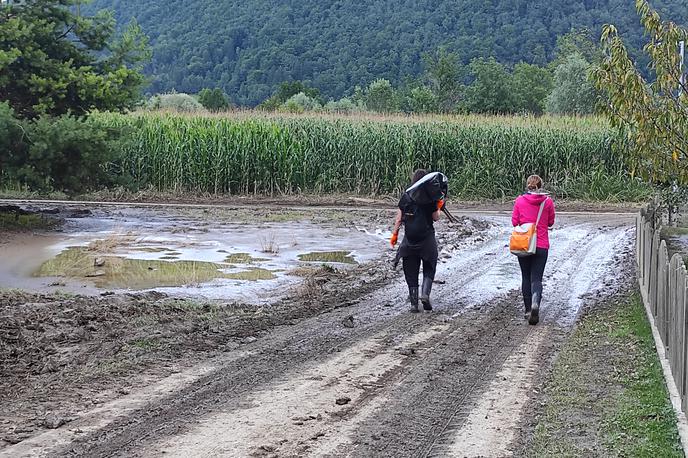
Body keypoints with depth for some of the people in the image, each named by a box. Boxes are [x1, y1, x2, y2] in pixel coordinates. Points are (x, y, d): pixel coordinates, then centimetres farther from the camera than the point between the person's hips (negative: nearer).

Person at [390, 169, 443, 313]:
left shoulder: (405, 196, 1)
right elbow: (435, 218, 0)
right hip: (427, 238, -2)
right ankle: (425, 293, -12)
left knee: (411, 272, 7)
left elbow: (399, 218, 1)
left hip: (410, 239, 2)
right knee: (429, 269, 12)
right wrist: (439, 207, 16)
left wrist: (394, 234, 9)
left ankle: (414, 303, 4)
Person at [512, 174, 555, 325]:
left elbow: (514, 222, 0)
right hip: (541, 245, -1)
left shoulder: (519, 201, -4)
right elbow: (550, 222, 7)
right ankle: (535, 304, -25)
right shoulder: (547, 202, -3)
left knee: (526, 277, 14)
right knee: (536, 278, 1)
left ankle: (528, 310, 17)